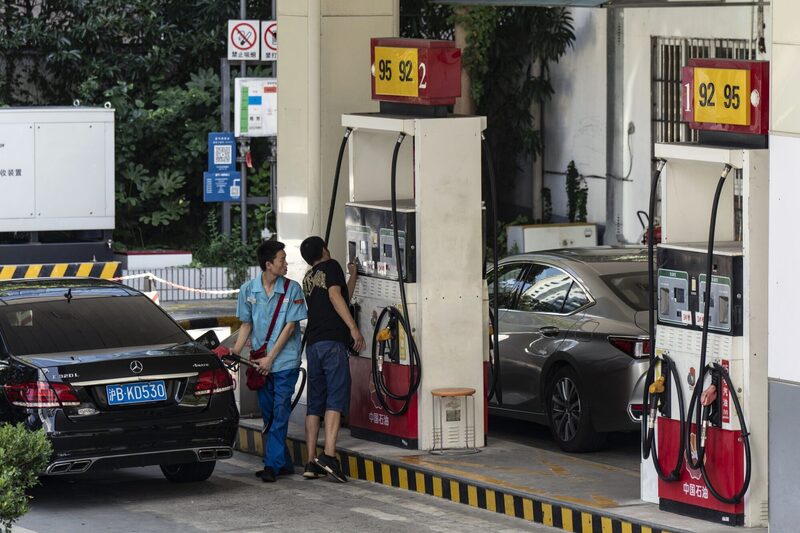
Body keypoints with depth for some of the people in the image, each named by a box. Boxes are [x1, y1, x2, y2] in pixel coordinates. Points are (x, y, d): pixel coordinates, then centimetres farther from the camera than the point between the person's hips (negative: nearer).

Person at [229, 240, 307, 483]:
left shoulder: (292, 289, -5)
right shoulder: (248, 290, 4)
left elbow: (290, 326, -7)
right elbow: (247, 325, 11)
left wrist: (270, 358, -10)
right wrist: (235, 352, -2)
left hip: (285, 362, -4)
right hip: (261, 363, 4)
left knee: (279, 413, -8)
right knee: (268, 414, 8)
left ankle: (272, 464, -8)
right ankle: (283, 463, 18)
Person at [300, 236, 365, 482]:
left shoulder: (308, 278, 24)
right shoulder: (331, 266, 4)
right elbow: (335, 296, -12)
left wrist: (353, 275, 40)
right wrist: (353, 328, -17)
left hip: (312, 344, 7)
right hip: (332, 341, -7)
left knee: (314, 403, 8)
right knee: (336, 399, -13)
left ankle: (311, 462, 5)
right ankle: (329, 455, -26)